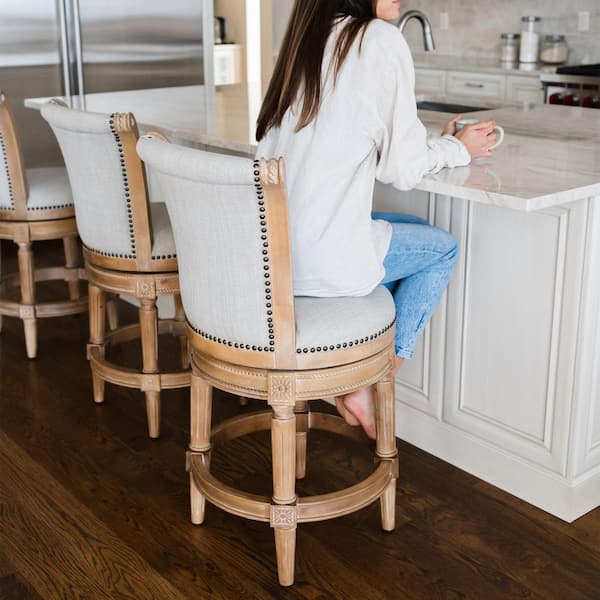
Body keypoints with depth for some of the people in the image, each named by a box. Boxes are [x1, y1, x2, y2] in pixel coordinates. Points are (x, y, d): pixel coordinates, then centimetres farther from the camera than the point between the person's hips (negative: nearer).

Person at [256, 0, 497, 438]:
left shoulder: (306, 40, 13)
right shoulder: (381, 40, -9)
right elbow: (402, 169, -7)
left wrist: (441, 142, 24)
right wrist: (458, 148, 13)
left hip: (268, 248, 7)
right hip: (319, 260, -7)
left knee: (415, 231, 28)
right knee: (442, 249, 19)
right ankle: (371, 389, 14)